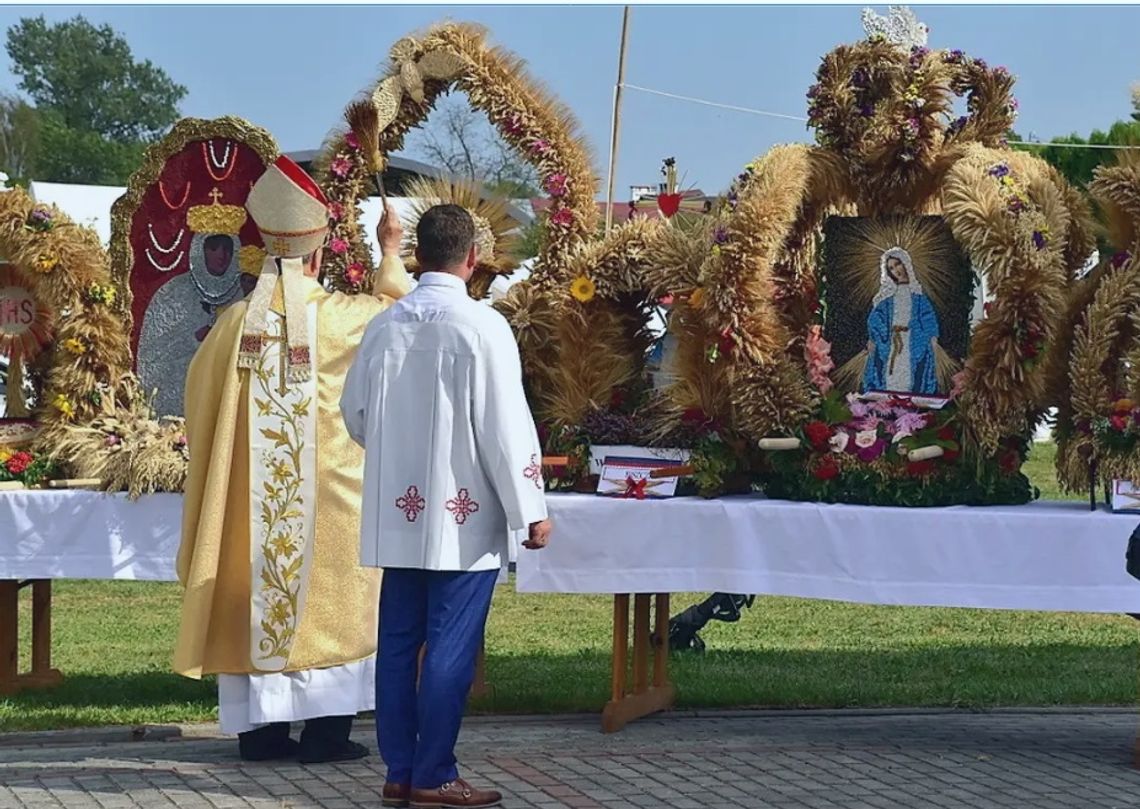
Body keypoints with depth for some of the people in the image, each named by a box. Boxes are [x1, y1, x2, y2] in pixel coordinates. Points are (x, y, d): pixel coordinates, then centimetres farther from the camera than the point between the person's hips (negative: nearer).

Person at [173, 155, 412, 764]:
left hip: (249, 493, 3)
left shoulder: (236, 323, -3)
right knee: (328, 599, 5)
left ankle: (259, 727, 9)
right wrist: (391, 258, 25)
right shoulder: (343, 318, -9)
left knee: (255, 597, 8)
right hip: (328, 493, -2)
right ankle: (325, 728, 2)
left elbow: (198, 400, 8)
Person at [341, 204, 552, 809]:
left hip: (397, 514, 6)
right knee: (451, 647, -1)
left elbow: (354, 410, 15)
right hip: (463, 515, -6)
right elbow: (505, 425, -13)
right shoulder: (481, 327, -12)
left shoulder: (384, 325, 5)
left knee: (398, 642, 9)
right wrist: (530, 508, -7)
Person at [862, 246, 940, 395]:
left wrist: (932, 337, -4)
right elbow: (876, 317, 5)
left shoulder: (916, 293, 9)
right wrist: (872, 338, -5)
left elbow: (928, 316, 7)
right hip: (890, 342, 0)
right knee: (890, 378, -5)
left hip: (912, 343, 0)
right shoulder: (887, 294, 9)